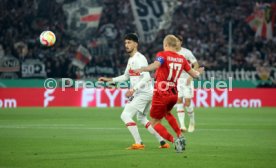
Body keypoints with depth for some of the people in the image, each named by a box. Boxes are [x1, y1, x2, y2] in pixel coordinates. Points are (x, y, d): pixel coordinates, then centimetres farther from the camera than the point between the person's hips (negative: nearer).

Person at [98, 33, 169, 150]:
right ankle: (163, 142, 22)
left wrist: (133, 89, -30)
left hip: (143, 93, -11)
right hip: (139, 93, 11)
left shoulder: (139, 59, -16)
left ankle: (138, 143, -13)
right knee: (141, 118, 22)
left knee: (125, 115, -14)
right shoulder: (131, 59, 15)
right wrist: (109, 80, 18)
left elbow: (146, 77, -25)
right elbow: (126, 76, 26)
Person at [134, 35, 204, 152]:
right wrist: (198, 72, 38)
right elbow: (194, 74, 15)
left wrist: (142, 69, -45)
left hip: (161, 94, -6)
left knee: (154, 122, 6)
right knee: (167, 113, 35)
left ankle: (174, 140, -14)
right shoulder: (181, 59, 6)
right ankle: (180, 136, 22)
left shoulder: (162, 55, -8)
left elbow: (156, 65, -31)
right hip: (173, 94, 6)